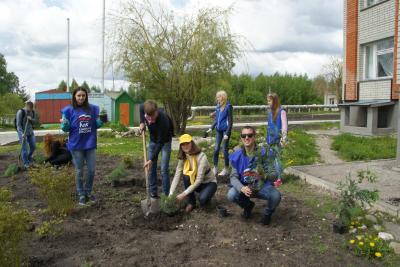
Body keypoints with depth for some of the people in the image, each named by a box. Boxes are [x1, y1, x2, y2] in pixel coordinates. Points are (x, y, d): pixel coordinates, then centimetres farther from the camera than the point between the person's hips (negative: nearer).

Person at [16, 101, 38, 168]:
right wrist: (22, 133, -26)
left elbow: (35, 121, 8)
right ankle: (26, 163, 5)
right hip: (22, 132, -6)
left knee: (33, 146, 11)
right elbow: (18, 124, -16)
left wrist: (31, 119, -16)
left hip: (30, 131, 6)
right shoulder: (20, 112, -15)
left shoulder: (32, 112, 2)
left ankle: (29, 158, 35)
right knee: (24, 148, -6)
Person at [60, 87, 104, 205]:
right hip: (76, 145, -3)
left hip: (90, 144, 3)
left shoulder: (93, 109, 2)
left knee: (91, 170, 9)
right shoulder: (69, 110, -6)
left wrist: (101, 121, -10)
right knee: (79, 171, 9)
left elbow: (96, 125, 10)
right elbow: (66, 128, -3)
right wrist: (64, 124, -25)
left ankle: (88, 192, 29)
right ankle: (81, 195, 24)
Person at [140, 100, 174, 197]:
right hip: (153, 140, 5)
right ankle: (153, 192, 15)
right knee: (151, 167, 6)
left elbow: (161, 142, -32)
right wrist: (142, 122, -9)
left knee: (164, 169, -10)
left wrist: (152, 159, -30)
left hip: (165, 141, -5)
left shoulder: (163, 120, -39)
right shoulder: (144, 108, -24)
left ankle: (166, 195, -1)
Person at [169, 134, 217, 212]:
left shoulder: (201, 156, -28)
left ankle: (206, 195, 4)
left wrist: (184, 194, -34)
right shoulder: (183, 158, -9)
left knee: (202, 199, -35)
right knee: (186, 176, -27)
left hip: (209, 183, -5)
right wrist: (171, 194, -26)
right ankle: (191, 202, -7)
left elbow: (199, 179, -32)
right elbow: (177, 176, -14)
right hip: (195, 182, 5)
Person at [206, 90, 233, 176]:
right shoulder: (218, 106, 8)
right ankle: (215, 168, 15)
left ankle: (226, 169, 13)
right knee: (216, 149, 5)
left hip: (226, 130, -6)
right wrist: (211, 128, 5)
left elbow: (230, 121, -11)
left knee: (225, 149, 0)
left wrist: (227, 133, -16)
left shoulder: (228, 106, -10)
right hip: (218, 130, 6)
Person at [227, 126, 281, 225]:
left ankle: (268, 213, 7)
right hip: (244, 186, 2)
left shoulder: (263, 153, -15)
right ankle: (248, 205, 11)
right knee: (231, 195, -27)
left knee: (276, 196, -32)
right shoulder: (237, 156, -9)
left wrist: (265, 175, -39)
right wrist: (242, 188, -31)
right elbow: (233, 177, -11)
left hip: (263, 186, -2)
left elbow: (275, 173, -15)